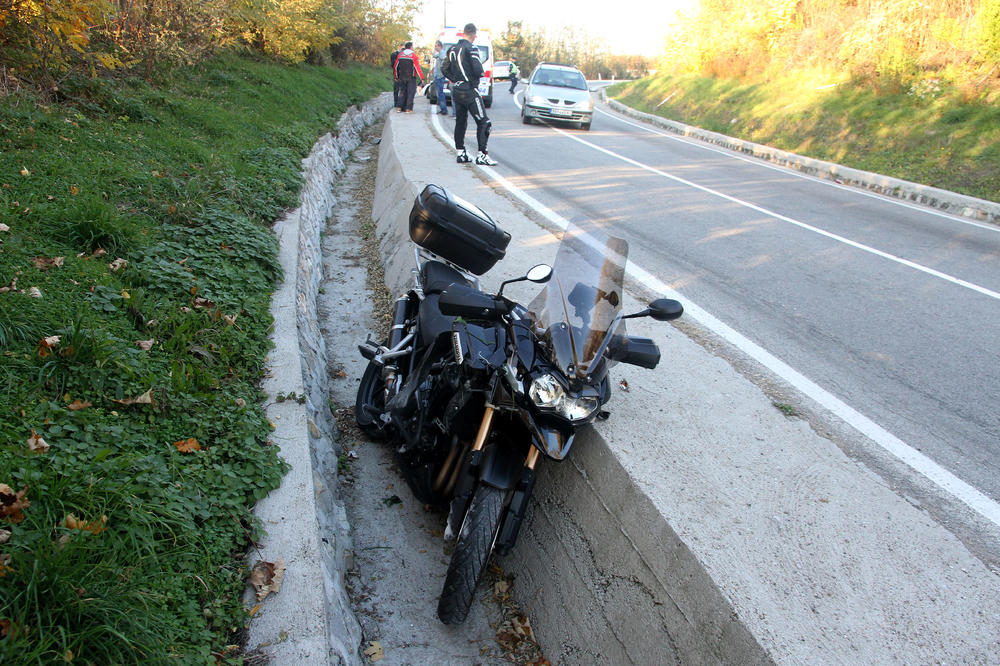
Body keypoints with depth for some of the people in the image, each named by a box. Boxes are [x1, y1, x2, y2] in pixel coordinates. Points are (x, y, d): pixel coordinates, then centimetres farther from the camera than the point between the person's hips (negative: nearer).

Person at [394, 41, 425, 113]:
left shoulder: (400, 54, 7)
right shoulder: (413, 55, -7)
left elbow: (396, 67, 12)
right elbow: (418, 68, -11)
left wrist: (396, 77, 21)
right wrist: (422, 78, -8)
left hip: (402, 77, 4)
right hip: (411, 77, -4)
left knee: (402, 92, 13)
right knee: (411, 93, 1)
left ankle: (401, 108, 9)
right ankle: (408, 109, -5)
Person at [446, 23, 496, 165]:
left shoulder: (452, 49, 9)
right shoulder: (471, 49, -13)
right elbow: (478, 71, -18)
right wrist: (479, 75, 2)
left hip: (456, 91, 8)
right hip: (470, 91, -8)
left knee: (460, 122, 15)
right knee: (483, 122, -5)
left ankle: (460, 153, 15)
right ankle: (481, 155, -10)